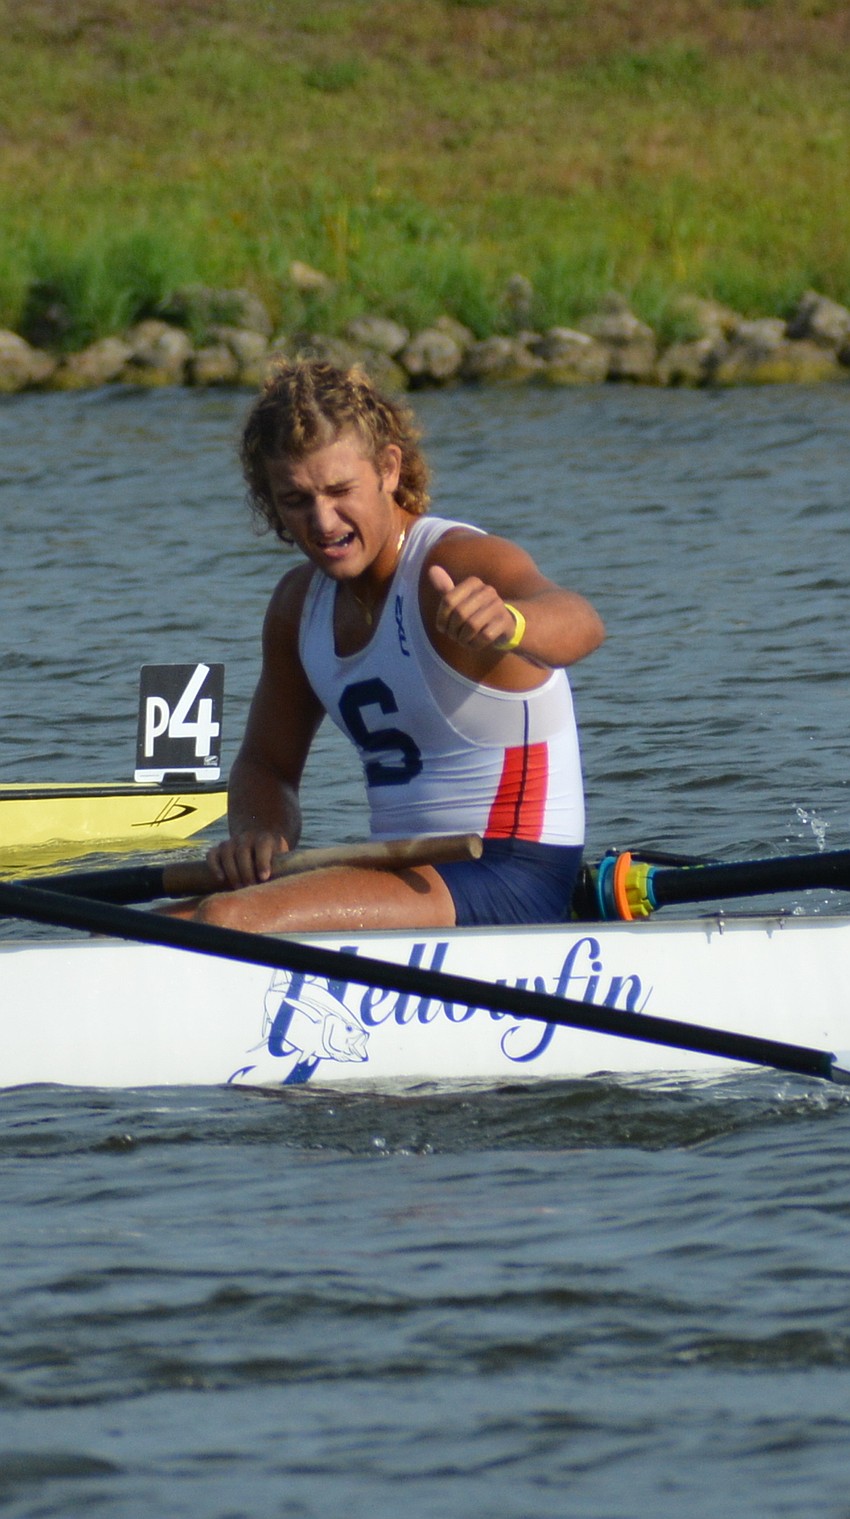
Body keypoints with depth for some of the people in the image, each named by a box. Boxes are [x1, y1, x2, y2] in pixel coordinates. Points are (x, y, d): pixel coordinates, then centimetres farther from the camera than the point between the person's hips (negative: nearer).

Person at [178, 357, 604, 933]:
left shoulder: (465, 565, -16)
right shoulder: (301, 602, 9)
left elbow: (579, 625, -37)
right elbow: (266, 763, 19)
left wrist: (507, 622, -61)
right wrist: (255, 831, -5)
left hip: (513, 879, -8)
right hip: (407, 873, 8)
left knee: (225, 922, -24)